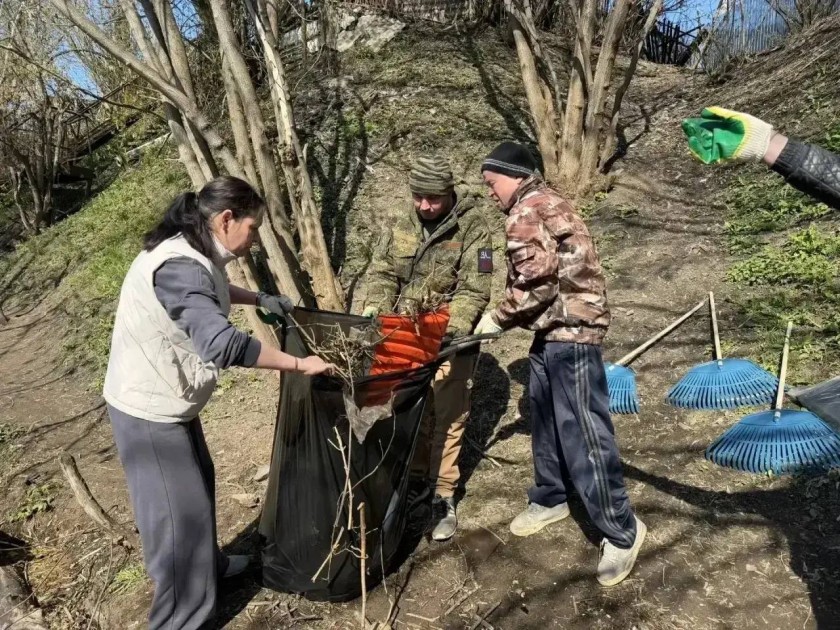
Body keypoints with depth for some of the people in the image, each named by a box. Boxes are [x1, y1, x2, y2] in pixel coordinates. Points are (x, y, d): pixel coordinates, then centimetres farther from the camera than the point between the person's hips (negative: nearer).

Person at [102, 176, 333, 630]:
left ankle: (207, 564, 48)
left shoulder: (191, 253, 2)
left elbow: (210, 291, 27)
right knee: (177, 510, 3)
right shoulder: (179, 266, -30)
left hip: (167, 399, 10)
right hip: (149, 409, -10)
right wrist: (299, 364, -32)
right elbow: (223, 344, -40)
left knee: (198, 484, 25)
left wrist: (259, 299, 17)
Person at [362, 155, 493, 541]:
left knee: (448, 417, 3)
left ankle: (444, 496, 16)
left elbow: (473, 291, -16)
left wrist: (452, 331, -29)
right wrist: (373, 312, -12)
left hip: (450, 339, -5)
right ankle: (418, 478, 35)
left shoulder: (472, 230, -11)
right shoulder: (403, 227, 5)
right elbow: (383, 273, 5)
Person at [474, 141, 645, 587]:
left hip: (570, 333, -11)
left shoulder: (528, 211, -14)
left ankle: (621, 532, 6)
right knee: (545, 421, 18)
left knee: (583, 434, -6)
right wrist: (509, 316, 11)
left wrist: (497, 317, -8)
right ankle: (549, 500, 34)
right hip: (553, 331, 11)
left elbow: (538, 282, -21)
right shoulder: (541, 205, 18)